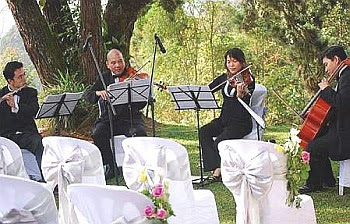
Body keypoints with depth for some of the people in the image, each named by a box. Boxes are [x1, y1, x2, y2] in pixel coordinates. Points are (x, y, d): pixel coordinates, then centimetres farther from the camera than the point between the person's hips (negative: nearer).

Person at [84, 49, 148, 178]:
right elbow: (86, 94, 3)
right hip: (108, 118, 2)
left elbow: (141, 105, -6)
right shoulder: (103, 78, 13)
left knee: (139, 133, -32)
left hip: (130, 118, -2)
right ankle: (110, 166, -8)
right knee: (97, 134, -27)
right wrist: (97, 93, -20)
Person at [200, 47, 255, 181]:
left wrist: (240, 93, -35)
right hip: (224, 119, 6)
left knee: (219, 143, -29)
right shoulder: (224, 79, 13)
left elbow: (245, 104, -15)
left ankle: (219, 170, -7)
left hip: (241, 122, -6)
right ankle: (216, 168, -26)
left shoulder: (248, 80, -4)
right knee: (204, 132, -24)